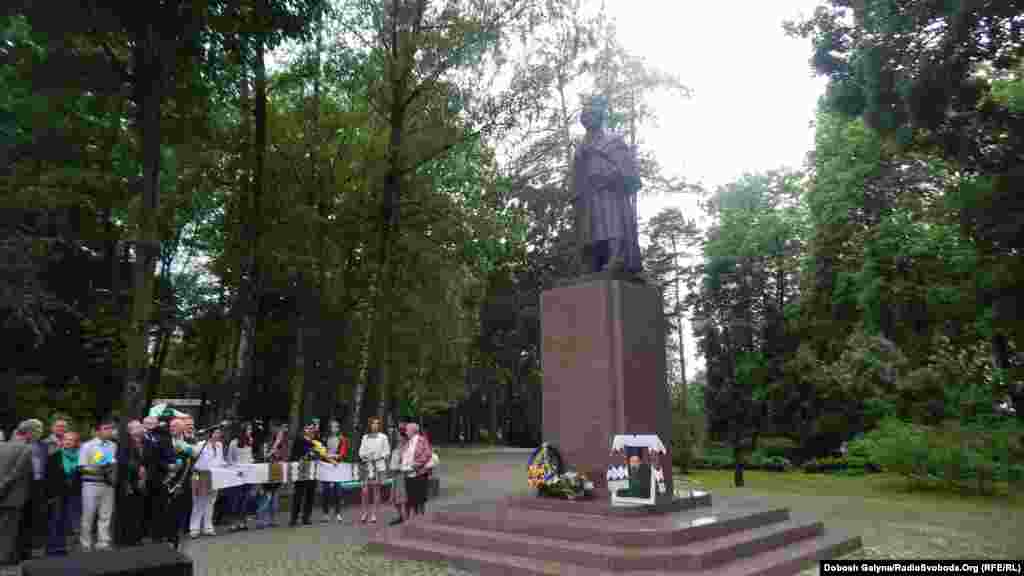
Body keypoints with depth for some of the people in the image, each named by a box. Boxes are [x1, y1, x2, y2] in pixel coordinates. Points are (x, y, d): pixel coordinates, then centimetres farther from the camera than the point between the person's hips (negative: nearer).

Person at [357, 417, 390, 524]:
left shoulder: (383, 437, 6)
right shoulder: (365, 437, 14)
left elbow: (387, 451, 4)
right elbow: (361, 451, 12)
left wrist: (379, 456, -11)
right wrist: (366, 455, -8)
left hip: (378, 465, -2)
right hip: (366, 465, 2)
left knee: (376, 489, 0)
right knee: (365, 490, -4)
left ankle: (374, 514, 7)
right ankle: (364, 512, 10)